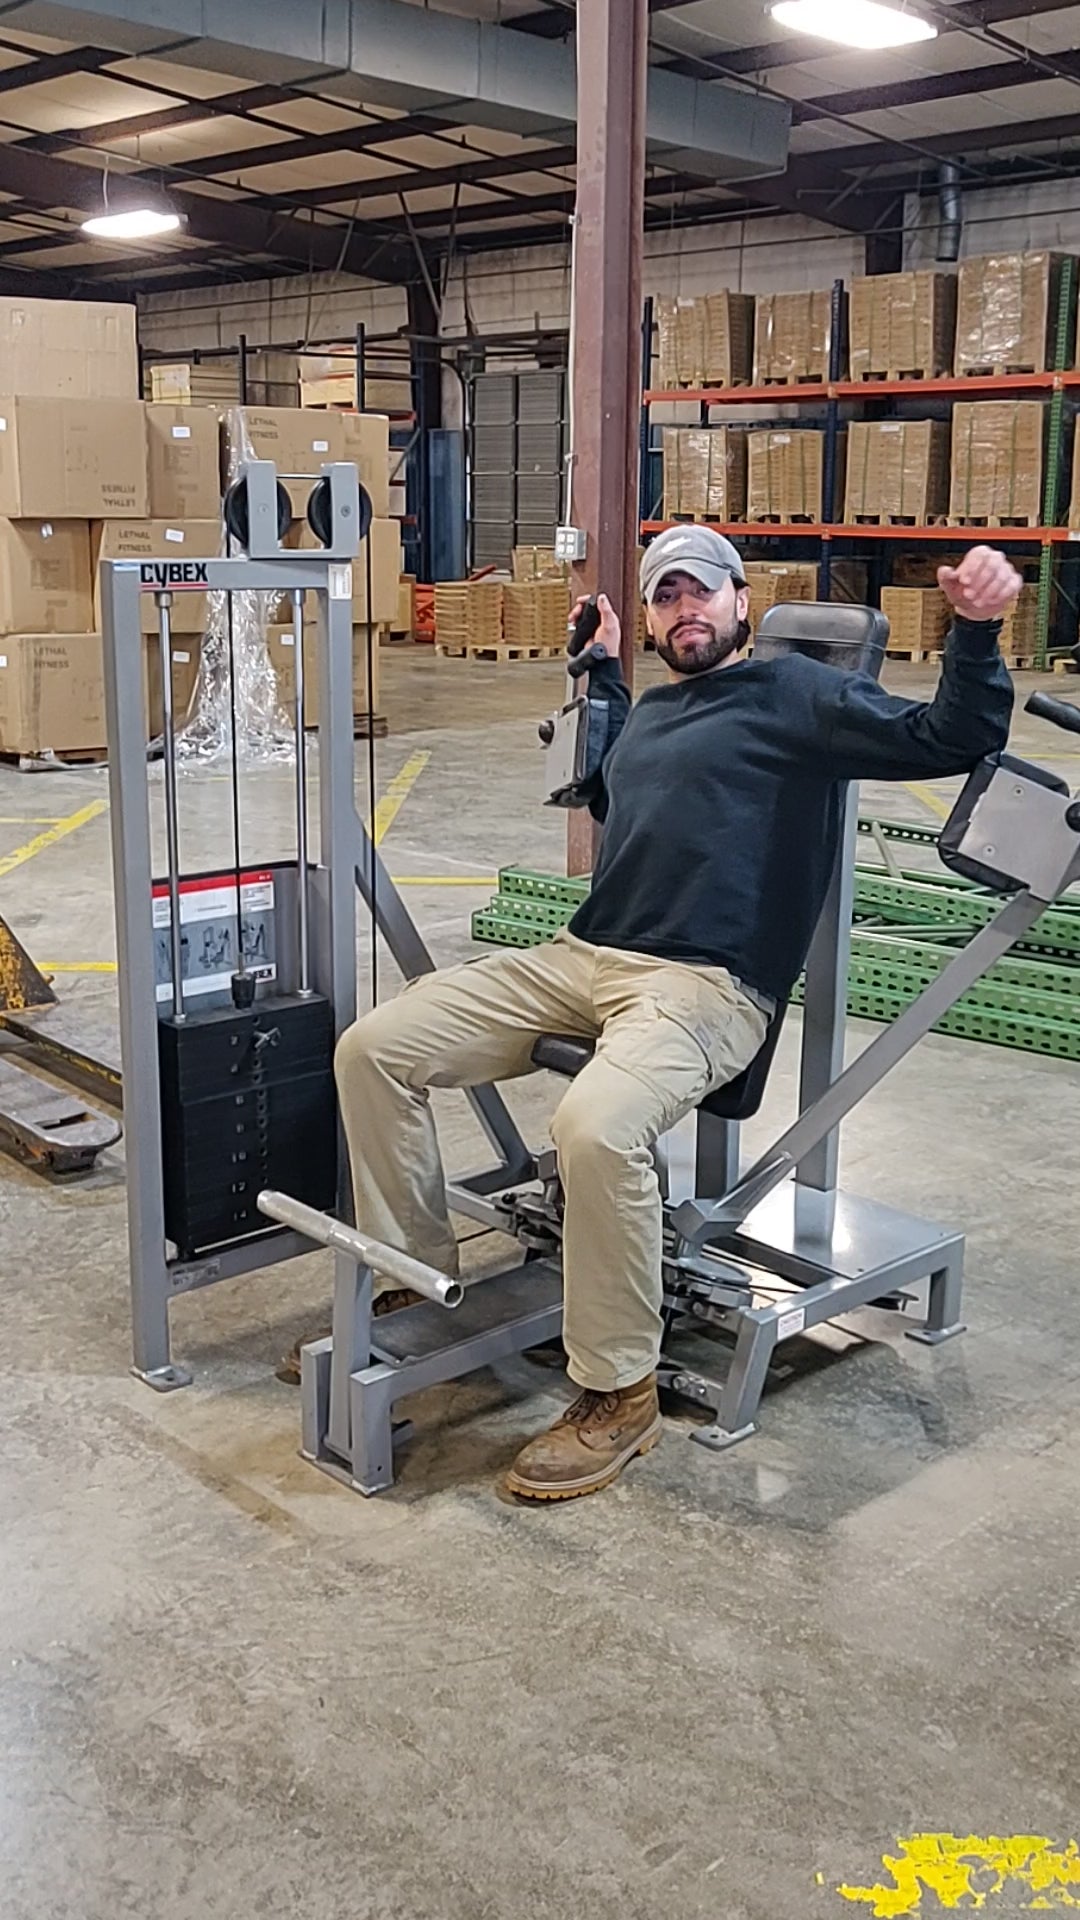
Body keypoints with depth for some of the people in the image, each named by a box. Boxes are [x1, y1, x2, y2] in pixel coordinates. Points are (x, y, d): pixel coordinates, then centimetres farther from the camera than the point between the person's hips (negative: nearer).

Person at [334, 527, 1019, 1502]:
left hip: (706, 986, -7)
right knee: (372, 1050, -5)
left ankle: (619, 1396, -18)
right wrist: (602, 668, 44)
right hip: (577, 960, 8)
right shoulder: (648, 710, 26)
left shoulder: (794, 693, 5)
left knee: (597, 1128, -38)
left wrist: (976, 631, -22)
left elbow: (953, 738, -4)